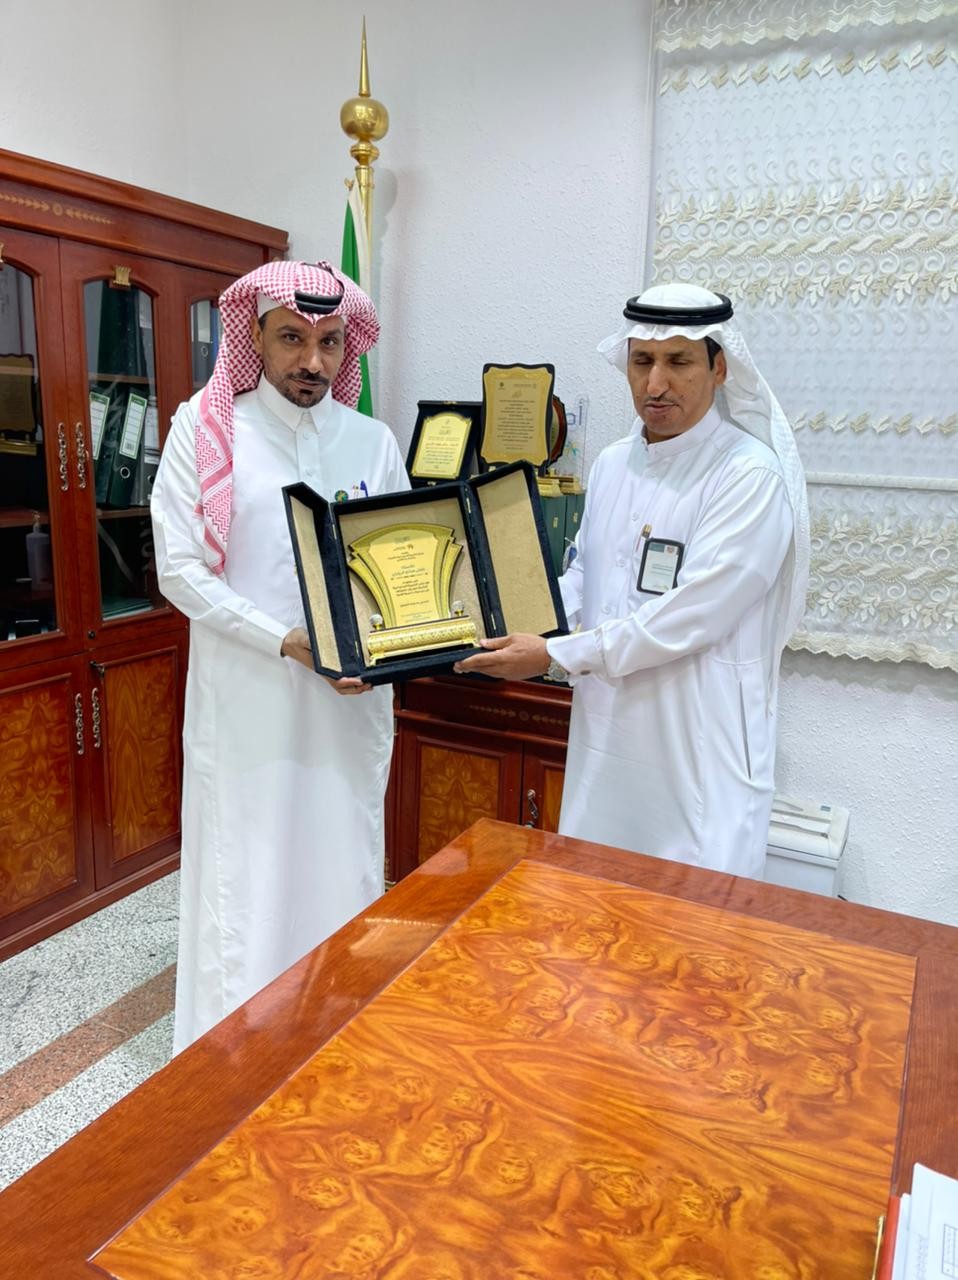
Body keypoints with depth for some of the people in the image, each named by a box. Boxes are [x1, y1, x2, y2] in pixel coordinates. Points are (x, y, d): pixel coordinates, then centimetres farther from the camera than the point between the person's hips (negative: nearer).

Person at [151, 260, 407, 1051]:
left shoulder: (374, 442, 7)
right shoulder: (204, 430, -1)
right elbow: (180, 571, -7)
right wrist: (289, 643, -16)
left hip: (351, 704, 3)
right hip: (245, 702, -2)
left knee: (344, 870, 12)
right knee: (243, 881, 5)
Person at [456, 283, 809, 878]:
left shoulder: (751, 476, -16)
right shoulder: (612, 464, 8)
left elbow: (688, 617, -22)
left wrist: (555, 656, -18)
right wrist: (518, 629, -3)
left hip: (701, 757, -6)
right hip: (604, 740, 7)